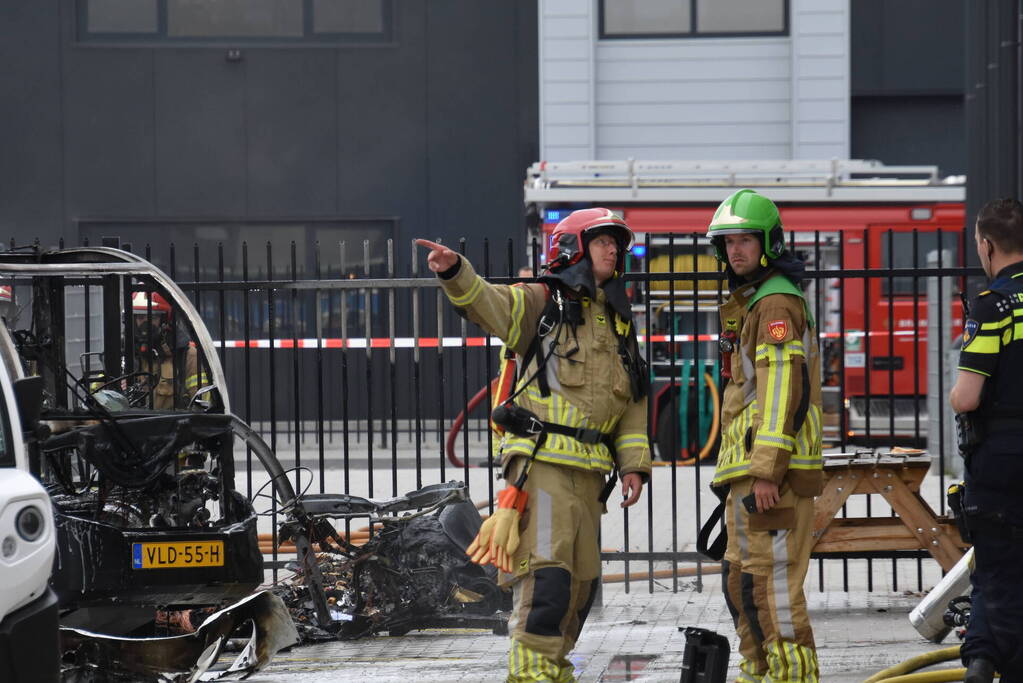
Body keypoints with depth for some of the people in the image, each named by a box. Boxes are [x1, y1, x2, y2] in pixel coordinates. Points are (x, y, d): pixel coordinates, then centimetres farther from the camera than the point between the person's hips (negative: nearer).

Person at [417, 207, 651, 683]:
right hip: (542, 460, -7)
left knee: (581, 578, 13)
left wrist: (634, 463, 10)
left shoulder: (618, 324, 19)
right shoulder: (542, 303, 0)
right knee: (546, 572, -17)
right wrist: (455, 273, -38)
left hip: (588, 472, 7)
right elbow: (484, 302, -17)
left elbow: (633, 404, 20)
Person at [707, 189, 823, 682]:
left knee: (772, 584, -11)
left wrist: (767, 471, -24)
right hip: (748, 471, 11)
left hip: (773, 470, -11)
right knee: (742, 581, 15)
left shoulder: (776, 304, -12)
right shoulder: (747, 304, 21)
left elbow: (782, 392, -20)